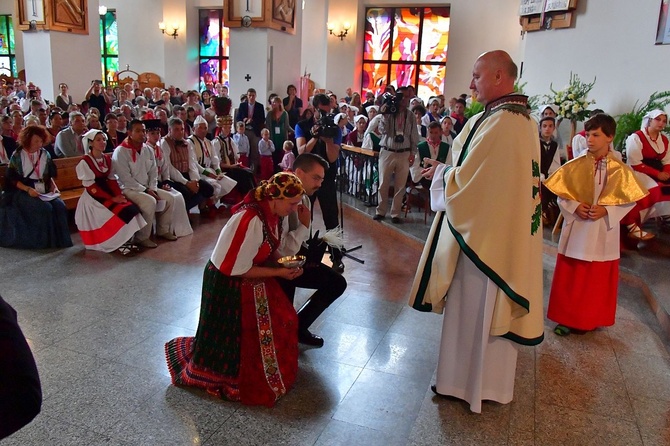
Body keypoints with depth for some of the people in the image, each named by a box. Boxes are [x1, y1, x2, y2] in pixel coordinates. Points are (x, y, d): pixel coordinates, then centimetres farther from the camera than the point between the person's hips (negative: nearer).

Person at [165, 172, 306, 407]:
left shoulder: (269, 212, -5)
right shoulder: (250, 221, -33)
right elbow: (238, 269, -27)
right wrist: (278, 272, -21)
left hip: (251, 281, 9)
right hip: (228, 285, -9)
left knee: (279, 321, 12)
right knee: (231, 338, 6)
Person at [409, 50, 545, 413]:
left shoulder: (498, 122, -22)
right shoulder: (524, 119, 9)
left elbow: (466, 180, -22)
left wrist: (440, 173, -2)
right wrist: (448, 170, 7)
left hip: (483, 230, -10)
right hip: (511, 230, 10)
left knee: (473, 306, 5)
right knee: (491, 308, 20)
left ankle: (469, 383, 22)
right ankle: (492, 382, 36)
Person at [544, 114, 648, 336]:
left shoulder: (620, 170, -5)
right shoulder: (575, 166, -2)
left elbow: (629, 200, -2)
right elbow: (561, 194, 1)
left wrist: (606, 210, -17)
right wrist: (574, 207, -16)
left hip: (603, 233, -1)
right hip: (576, 230, 1)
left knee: (597, 279, 9)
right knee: (571, 277, 7)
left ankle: (589, 320, 24)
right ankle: (566, 318, 20)